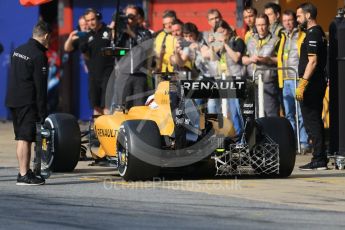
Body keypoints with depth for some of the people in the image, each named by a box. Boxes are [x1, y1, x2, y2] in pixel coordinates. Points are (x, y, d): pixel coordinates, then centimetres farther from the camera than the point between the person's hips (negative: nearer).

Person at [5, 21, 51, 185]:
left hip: (12, 100, 9)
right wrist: (42, 112, -11)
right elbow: (40, 86, -14)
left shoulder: (18, 50, 13)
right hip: (27, 102, -9)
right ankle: (24, 175, -9)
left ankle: (24, 171, 21)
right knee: (25, 138, -8)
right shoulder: (39, 56, -12)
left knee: (21, 137, 15)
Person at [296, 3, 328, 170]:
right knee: (315, 121, 13)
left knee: (311, 121, -7)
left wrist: (303, 84, -23)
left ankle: (318, 160, -7)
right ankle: (321, 159, 16)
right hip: (318, 83, 10)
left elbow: (312, 61, -22)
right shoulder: (319, 32, 17)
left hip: (312, 85, -10)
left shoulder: (313, 34, -15)